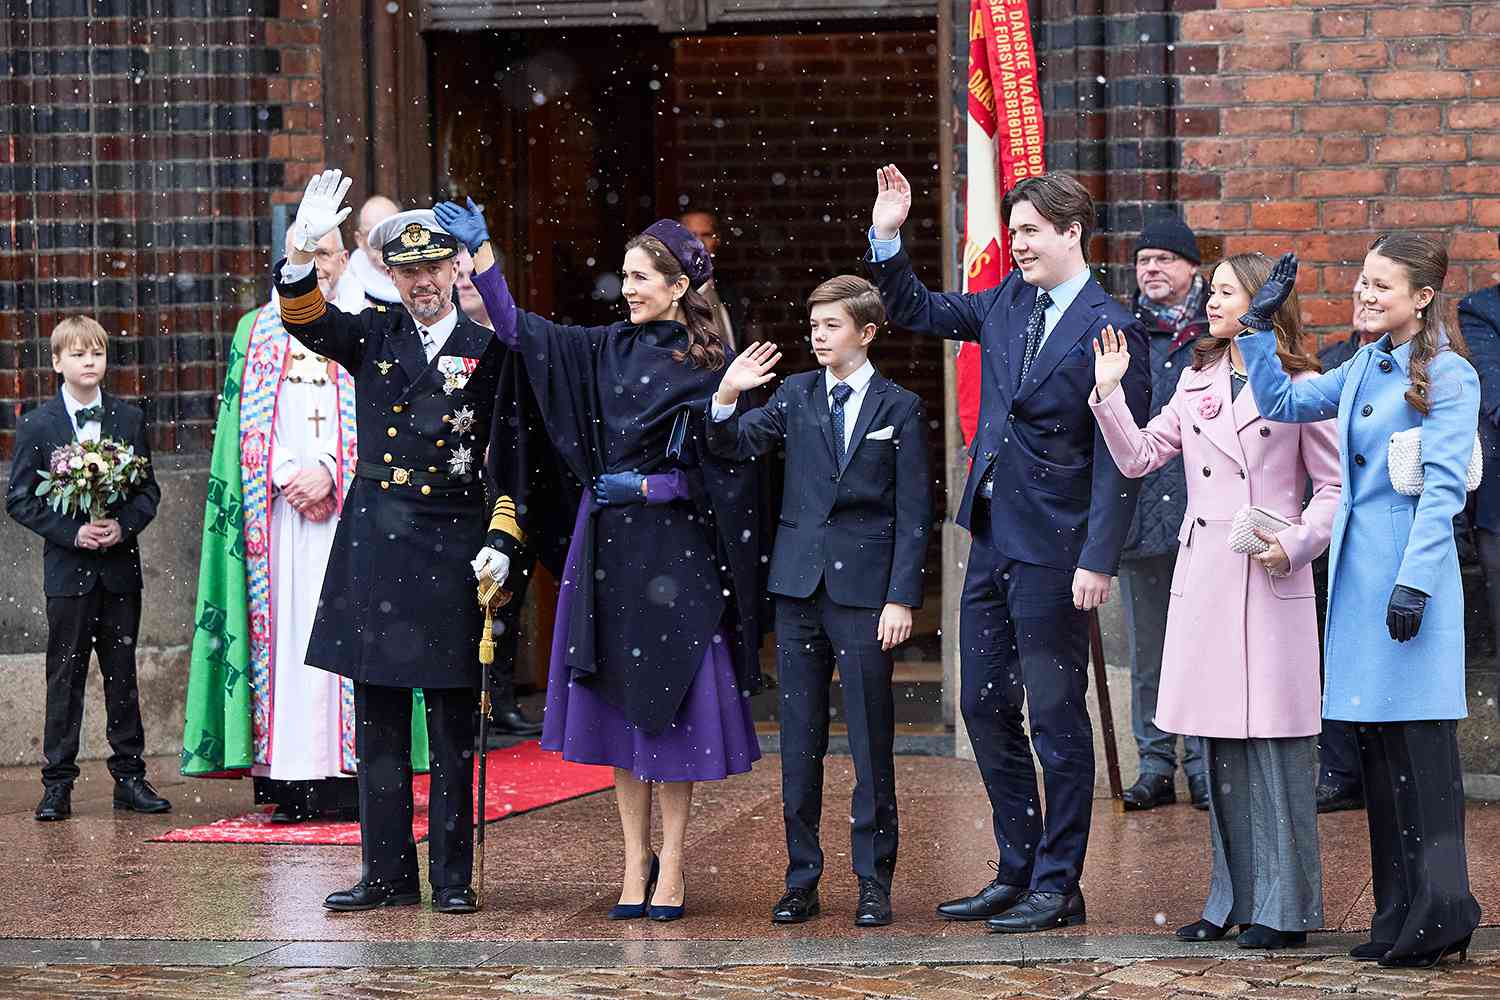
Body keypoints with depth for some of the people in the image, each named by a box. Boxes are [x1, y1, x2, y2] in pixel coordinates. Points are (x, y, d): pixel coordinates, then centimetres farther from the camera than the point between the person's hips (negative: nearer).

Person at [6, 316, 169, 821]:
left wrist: (124, 525, -12)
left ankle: (129, 776, 13)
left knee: (122, 674, 7)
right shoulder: (36, 426, -1)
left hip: (121, 566, 2)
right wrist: (73, 531, -14)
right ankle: (57, 783, 5)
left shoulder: (130, 419, 6)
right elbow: (20, 500, -3)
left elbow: (149, 488, 7)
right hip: (68, 570, -2)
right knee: (65, 676, 1)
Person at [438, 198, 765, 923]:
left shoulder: (709, 369, -5)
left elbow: (718, 475, -5)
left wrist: (641, 486, -11)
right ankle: (635, 863, 13)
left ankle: (671, 864, 7)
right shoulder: (611, 349, 7)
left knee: (670, 707, -1)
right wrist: (480, 252, -4)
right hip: (610, 553, 4)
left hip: (676, 557, -4)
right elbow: (519, 331, 4)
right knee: (618, 703, 6)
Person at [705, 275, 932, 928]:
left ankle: (873, 884, 7)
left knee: (871, 743, 0)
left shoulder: (900, 408, 2)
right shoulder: (795, 396, 10)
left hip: (865, 590, -3)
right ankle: (801, 879, 13)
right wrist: (727, 400, -18)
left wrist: (902, 597, -7)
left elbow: (912, 513, -1)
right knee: (799, 741, 6)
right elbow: (735, 447, 0)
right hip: (799, 585, 3)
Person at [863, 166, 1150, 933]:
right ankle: (1017, 871, 24)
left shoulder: (1110, 331, -13)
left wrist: (1098, 561, -20)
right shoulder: (1007, 302, 8)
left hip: (1052, 548, -8)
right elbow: (917, 312, 22)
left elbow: (1118, 460, -16)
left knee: (1056, 718, 1)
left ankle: (1059, 888, 9)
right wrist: (887, 237, 7)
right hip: (992, 536, 8)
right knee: (985, 707, 13)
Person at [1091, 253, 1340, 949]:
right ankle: (1235, 898, 17)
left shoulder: (1299, 387, -2)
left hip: (1270, 579, -5)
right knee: (1220, 742, 9)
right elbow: (1139, 456, 12)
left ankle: (1285, 907, 2)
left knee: (1275, 736, -5)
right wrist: (1108, 393, 2)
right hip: (1204, 573, 6)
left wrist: (1295, 544, -14)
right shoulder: (1198, 381, 13)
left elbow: (1335, 487, -2)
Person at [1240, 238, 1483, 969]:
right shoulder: (1361, 371, 14)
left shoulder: (1446, 376, -8)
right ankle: (1400, 914, 15)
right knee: (1376, 744, 9)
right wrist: (1259, 326, 15)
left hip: (1410, 568, -8)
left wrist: (1415, 580, -20)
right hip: (1358, 571, 8)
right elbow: (1281, 404, 25)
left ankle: (1440, 912, -5)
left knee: (1418, 740, -8)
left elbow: (1443, 489, -14)